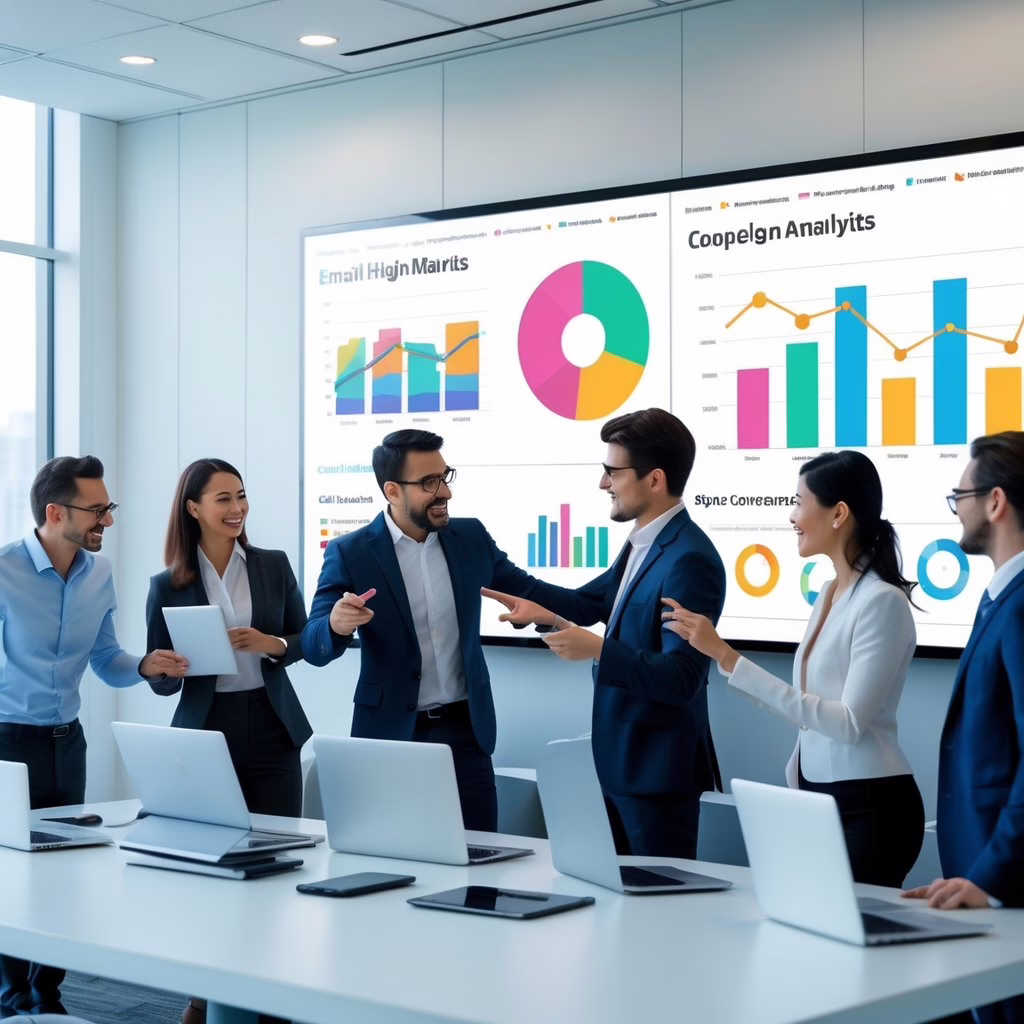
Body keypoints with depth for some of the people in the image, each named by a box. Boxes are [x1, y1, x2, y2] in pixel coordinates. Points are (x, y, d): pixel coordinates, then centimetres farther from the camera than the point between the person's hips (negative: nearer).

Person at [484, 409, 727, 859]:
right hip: (620, 759, 9)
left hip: (657, 768, -9)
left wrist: (596, 649, -32)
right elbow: (600, 597, 26)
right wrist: (542, 609, 12)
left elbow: (682, 677, -27)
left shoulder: (689, 561, -22)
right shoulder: (641, 543, 7)